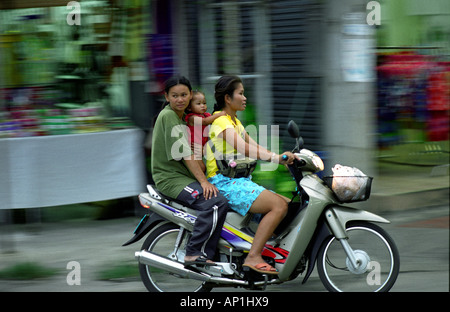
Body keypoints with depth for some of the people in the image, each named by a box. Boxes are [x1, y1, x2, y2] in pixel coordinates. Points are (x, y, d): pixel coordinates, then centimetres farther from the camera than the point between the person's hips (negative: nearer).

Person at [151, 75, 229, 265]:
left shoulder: (182, 117, 17)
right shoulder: (168, 116, -12)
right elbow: (184, 153, -18)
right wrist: (203, 181, -22)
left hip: (184, 176, 10)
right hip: (170, 178, -10)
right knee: (216, 203, -27)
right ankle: (195, 253, -25)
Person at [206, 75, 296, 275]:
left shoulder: (235, 122, 22)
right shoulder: (222, 122, -11)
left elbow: (255, 147, 16)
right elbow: (243, 148, -27)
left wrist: (285, 158, 2)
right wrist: (275, 158, -38)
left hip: (239, 182, 10)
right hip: (225, 183, -10)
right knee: (279, 206, -25)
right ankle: (253, 257, -29)